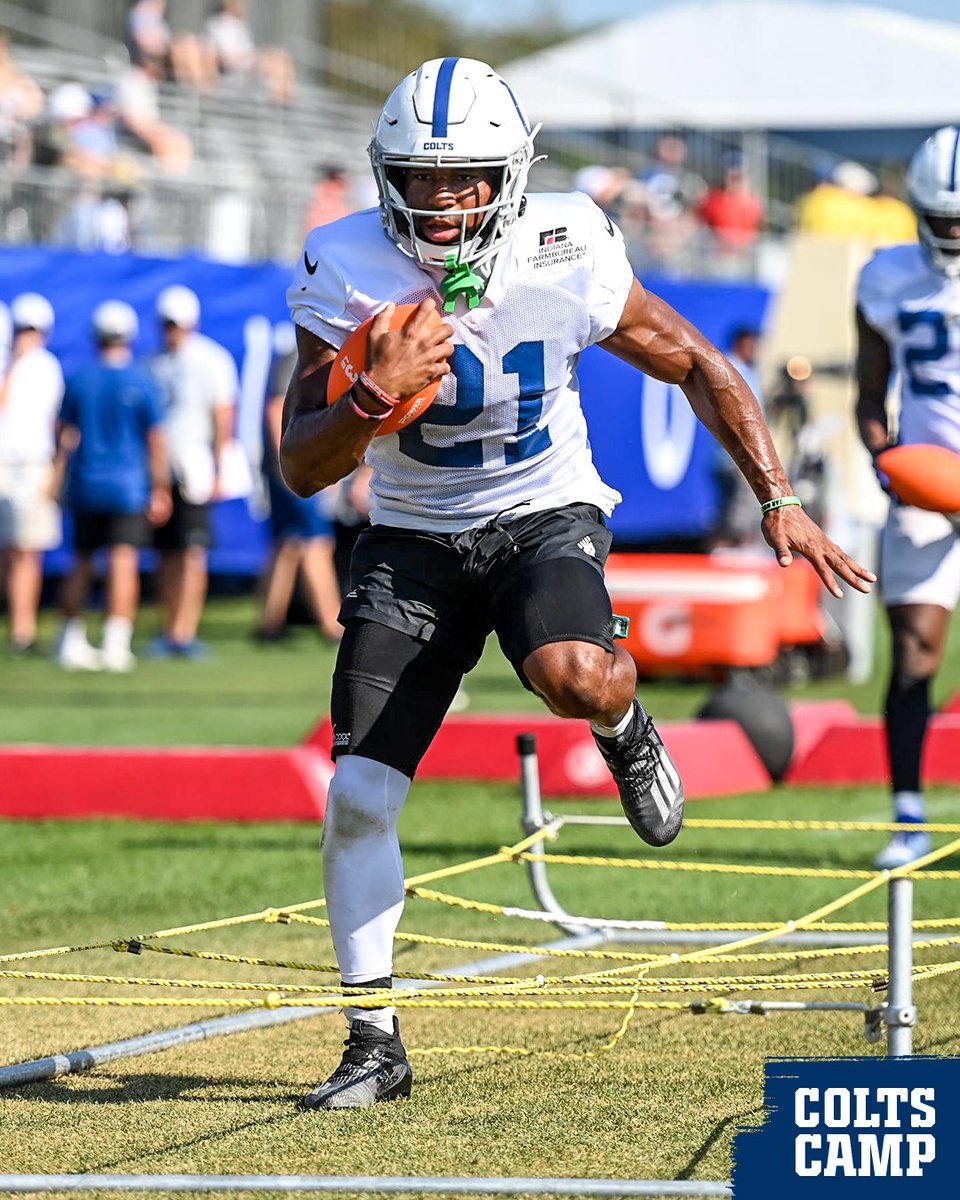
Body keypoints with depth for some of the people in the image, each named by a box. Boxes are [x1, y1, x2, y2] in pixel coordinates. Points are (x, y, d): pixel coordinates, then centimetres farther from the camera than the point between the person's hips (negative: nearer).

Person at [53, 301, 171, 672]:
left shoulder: (78, 380, 1)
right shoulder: (141, 383, -6)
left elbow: (65, 435, 7)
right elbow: (156, 439, -3)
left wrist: (58, 480, 17)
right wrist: (160, 489, 5)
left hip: (85, 485, 3)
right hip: (128, 485, -3)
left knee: (81, 562, 13)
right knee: (123, 562, -6)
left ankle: (72, 641, 14)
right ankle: (116, 643, -13)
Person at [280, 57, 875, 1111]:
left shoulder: (566, 260, -17)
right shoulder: (351, 276, -15)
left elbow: (697, 368, -2)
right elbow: (301, 467, -14)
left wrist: (777, 500, -7)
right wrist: (377, 395, -33)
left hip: (543, 518, -1)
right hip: (413, 539, 2)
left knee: (571, 676, -36)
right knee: (358, 798, -8)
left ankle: (622, 724, 4)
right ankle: (374, 1043, 6)